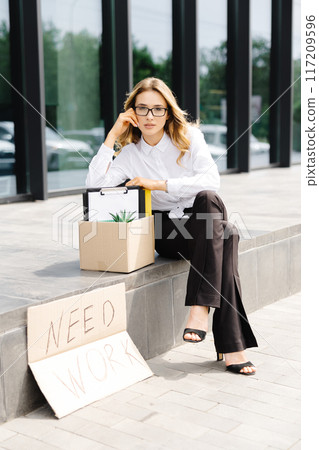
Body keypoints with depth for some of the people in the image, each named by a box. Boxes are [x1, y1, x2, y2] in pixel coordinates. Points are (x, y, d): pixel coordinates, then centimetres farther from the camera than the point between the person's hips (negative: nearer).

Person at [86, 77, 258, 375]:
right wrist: (113, 135, -7)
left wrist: (157, 184, -18)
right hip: (165, 232, -1)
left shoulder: (189, 136, 3)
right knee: (227, 237, -32)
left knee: (208, 199, -36)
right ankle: (231, 346, -37)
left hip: (200, 223, 1)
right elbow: (95, 184, -8)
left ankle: (201, 307, -41)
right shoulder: (131, 153, 7)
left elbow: (211, 180, -13)